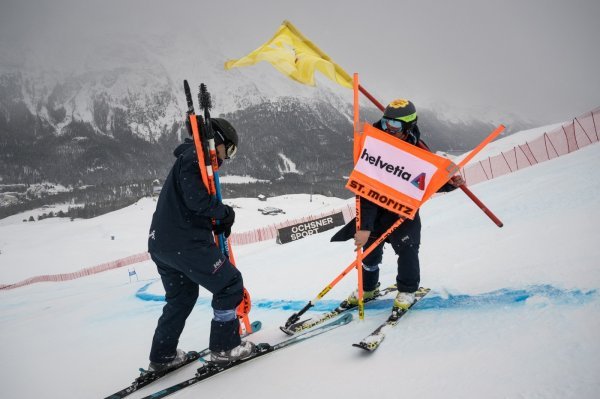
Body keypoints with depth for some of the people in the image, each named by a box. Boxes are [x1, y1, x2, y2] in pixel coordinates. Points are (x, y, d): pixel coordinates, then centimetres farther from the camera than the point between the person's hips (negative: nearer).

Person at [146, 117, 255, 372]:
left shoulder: (188, 157, 24)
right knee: (230, 284, 2)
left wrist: (218, 222, 8)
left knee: (181, 297, 23)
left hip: (160, 243, 10)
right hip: (185, 242, -10)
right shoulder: (197, 155, -8)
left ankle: (162, 356, 28)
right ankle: (224, 346, 8)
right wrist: (225, 212, -6)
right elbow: (196, 198, -22)